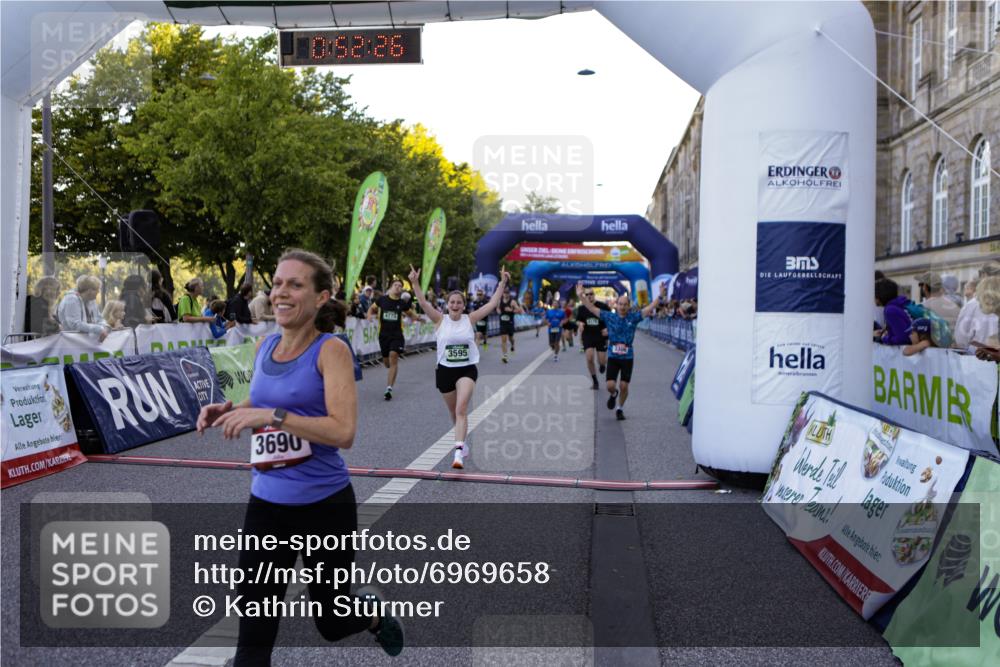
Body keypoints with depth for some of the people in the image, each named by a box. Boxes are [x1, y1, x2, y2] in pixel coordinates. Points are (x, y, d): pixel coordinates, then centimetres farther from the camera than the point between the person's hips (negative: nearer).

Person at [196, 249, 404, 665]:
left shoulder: (332, 350, -14)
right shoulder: (264, 347, 4)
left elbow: (344, 432, -24)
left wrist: (271, 415, -29)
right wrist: (230, 412, -1)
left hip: (325, 505, -4)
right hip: (266, 502, 5)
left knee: (331, 622, 15)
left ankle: (374, 612, 49)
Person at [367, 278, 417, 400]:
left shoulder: (402, 303, 1)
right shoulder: (382, 299, 0)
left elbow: (411, 314, 16)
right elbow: (372, 308, 14)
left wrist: (418, 318, -5)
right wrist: (369, 315, -7)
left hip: (397, 334, -1)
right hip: (383, 334, 2)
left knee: (393, 357, -15)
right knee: (386, 361, 9)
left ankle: (389, 388, -13)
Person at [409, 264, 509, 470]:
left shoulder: (470, 319, -1)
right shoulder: (440, 320, -2)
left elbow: (492, 304, -3)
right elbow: (424, 303, -15)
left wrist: (502, 283, -8)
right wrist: (415, 283, -28)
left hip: (467, 370, -2)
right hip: (445, 370, 2)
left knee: (461, 409, -20)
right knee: (454, 412, 17)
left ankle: (458, 452, -25)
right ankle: (462, 443, 41)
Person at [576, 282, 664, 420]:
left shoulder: (634, 317, -2)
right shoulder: (609, 316, -1)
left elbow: (650, 308, -7)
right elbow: (592, 308, -4)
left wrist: (660, 296, -20)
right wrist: (580, 296, -14)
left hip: (627, 357, 0)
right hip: (613, 356, 0)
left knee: (624, 386, 0)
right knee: (610, 385, -7)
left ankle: (620, 409, 23)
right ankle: (613, 394, 30)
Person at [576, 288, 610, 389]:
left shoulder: (602, 306, -7)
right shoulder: (581, 308, 2)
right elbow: (578, 321, 14)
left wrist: (608, 328, -17)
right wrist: (580, 324, -9)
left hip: (601, 336, -2)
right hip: (588, 336, 2)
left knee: (602, 361, -1)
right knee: (589, 358, -13)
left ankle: (603, 364, 41)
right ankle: (595, 382, 3)